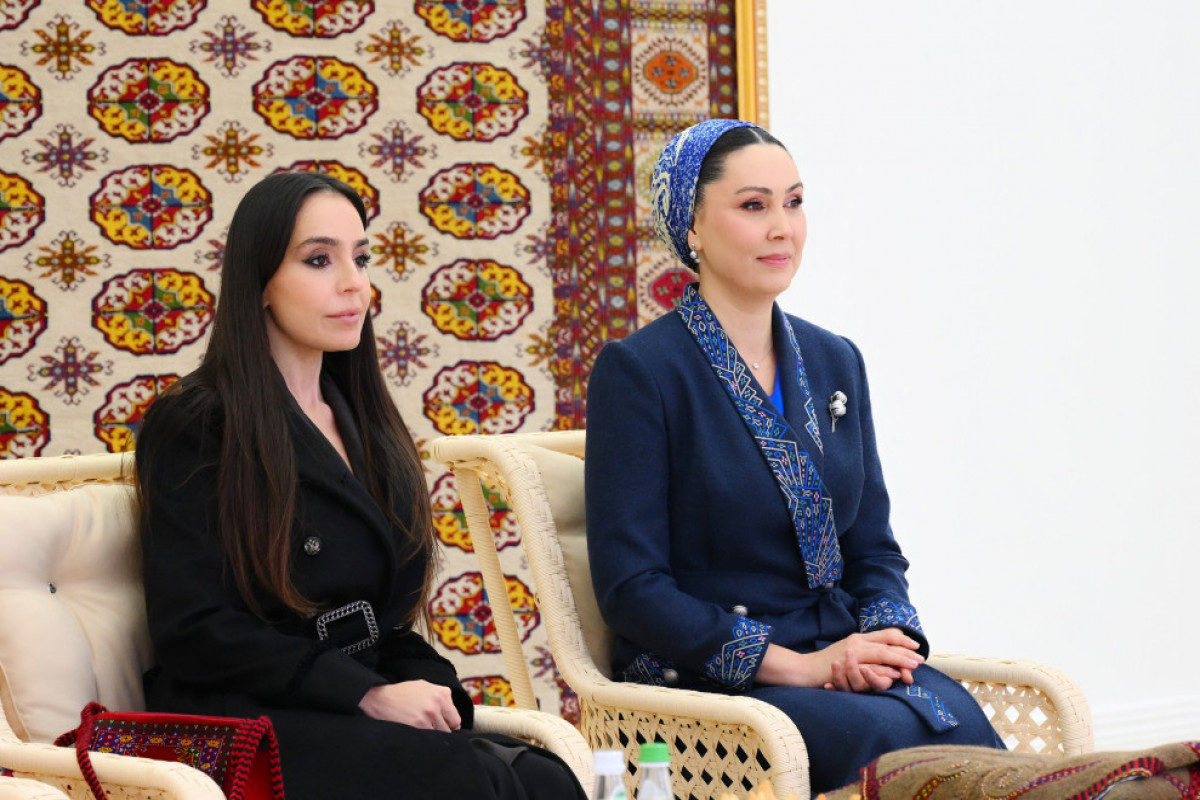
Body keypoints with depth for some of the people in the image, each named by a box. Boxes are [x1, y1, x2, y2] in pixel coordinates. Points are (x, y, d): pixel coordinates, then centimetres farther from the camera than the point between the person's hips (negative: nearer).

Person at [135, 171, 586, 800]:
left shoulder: (364, 426, 19)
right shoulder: (193, 426, -2)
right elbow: (197, 631, -10)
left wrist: (431, 694, -2)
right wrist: (368, 696, -16)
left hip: (362, 718, 6)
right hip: (241, 719, -6)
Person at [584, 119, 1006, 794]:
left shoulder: (836, 361, 15)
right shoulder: (637, 371, -5)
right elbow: (631, 587, -10)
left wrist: (888, 637, -5)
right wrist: (796, 664, -16)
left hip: (842, 658, 5)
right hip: (707, 682, -5)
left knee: (965, 729, -27)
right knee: (895, 738, -33)